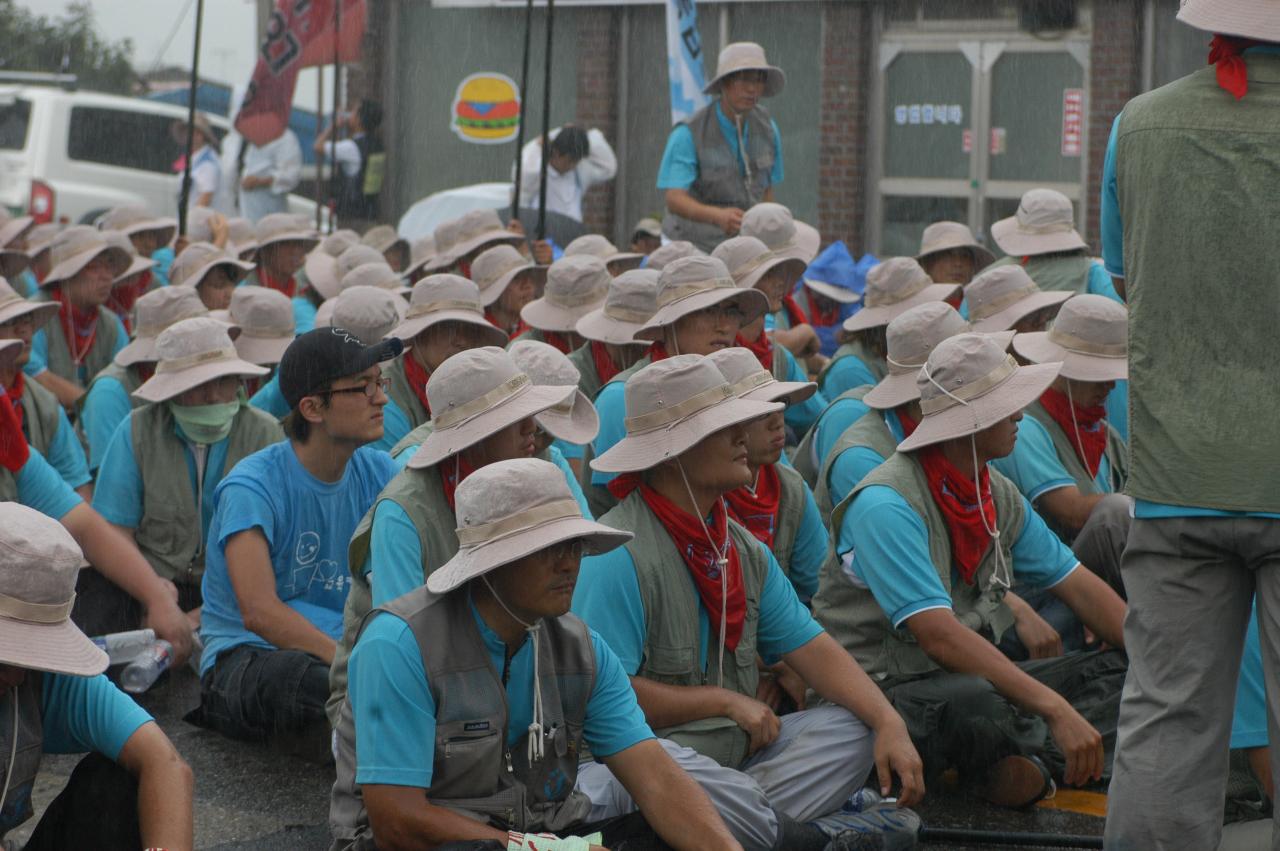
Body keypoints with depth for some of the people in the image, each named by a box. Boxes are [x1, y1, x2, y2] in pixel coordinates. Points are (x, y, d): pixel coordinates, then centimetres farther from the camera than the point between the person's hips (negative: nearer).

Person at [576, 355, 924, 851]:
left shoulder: (744, 549, 14)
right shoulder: (618, 554, -14)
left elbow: (809, 647, 11)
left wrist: (890, 725, -5)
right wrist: (725, 702, -10)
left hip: (733, 755, 8)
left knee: (855, 728, -2)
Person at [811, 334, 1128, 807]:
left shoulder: (999, 496, 8)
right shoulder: (886, 506, -20)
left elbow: (1079, 588, 14)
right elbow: (941, 636, -29)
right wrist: (1056, 709, -33)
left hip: (969, 677, 9)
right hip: (880, 690, -9)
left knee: (1119, 671, -1)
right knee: (970, 700, -40)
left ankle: (1033, 760, -25)